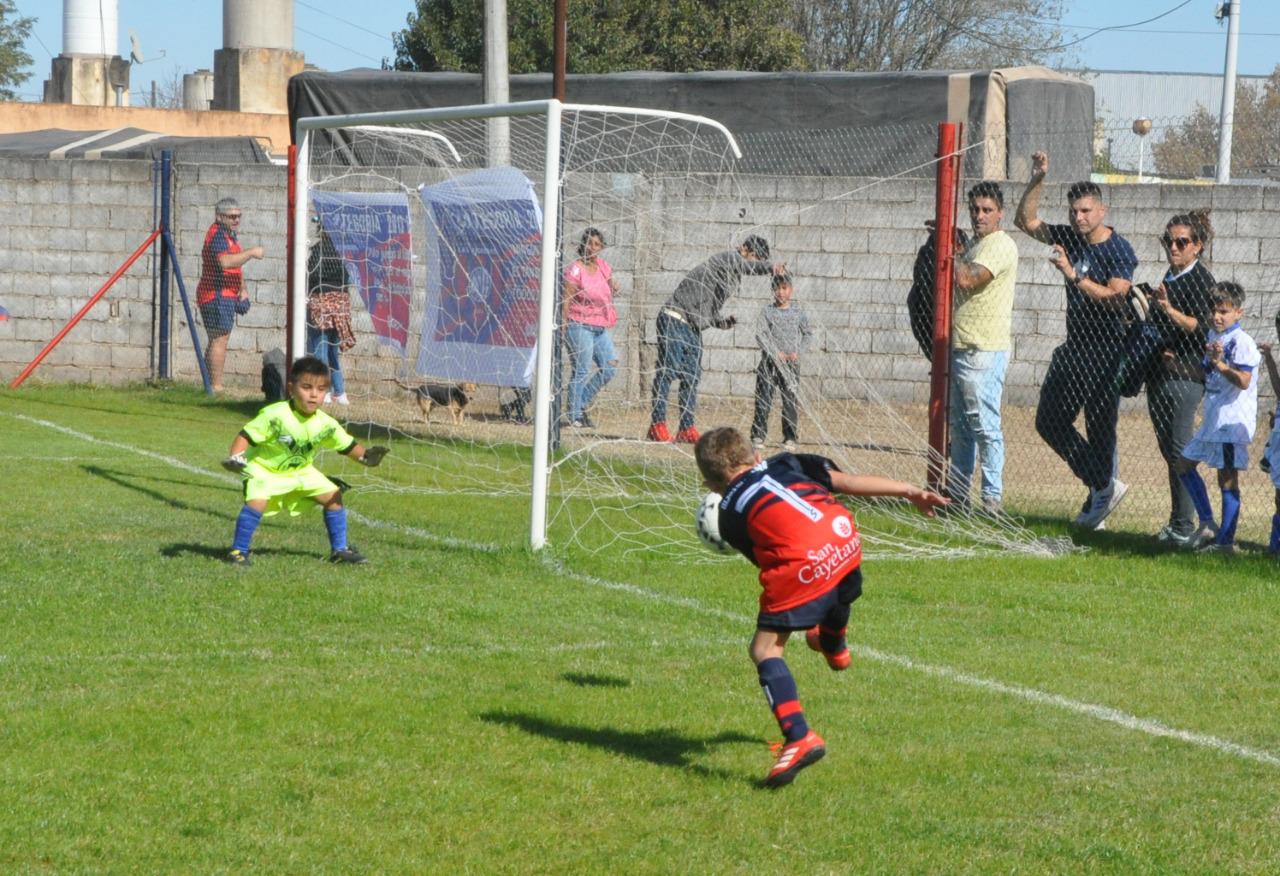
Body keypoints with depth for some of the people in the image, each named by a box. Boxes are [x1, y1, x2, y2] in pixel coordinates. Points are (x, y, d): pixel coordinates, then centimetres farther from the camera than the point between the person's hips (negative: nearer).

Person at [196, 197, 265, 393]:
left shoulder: (230, 235, 18)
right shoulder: (217, 234, -15)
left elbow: (236, 265, 30)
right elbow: (225, 262, -33)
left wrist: (243, 290, 21)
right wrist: (251, 253, -28)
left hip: (227, 295, 11)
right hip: (217, 294, -11)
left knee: (216, 340, 14)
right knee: (220, 339, -13)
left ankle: (211, 384, 19)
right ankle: (216, 386, -15)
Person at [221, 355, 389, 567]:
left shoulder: (326, 424, -12)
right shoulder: (275, 416, -29)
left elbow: (347, 445, 0)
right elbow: (247, 435, -27)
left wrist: (364, 455, -19)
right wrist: (234, 457, -42)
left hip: (301, 471, 6)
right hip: (264, 470, -6)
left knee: (333, 496, 4)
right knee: (256, 502, -29)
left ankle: (340, 548, 19)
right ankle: (238, 551, -13)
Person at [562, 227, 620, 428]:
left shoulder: (603, 266, 11)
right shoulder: (575, 269, -9)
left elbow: (608, 294, 25)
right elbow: (567, 299, -12)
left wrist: (613, 288, 2)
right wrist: (563, 325, -18)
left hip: (600, 327, 7)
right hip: (580, 326, -7)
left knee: (610, 368, 4)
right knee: (581, 371, -6)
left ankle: (582, 402, 18)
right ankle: (575, 415, 2)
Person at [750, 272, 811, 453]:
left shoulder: (798, 312, 6)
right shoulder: (768, 312, 1)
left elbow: (807, 334, 12)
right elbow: (761, 335, -6)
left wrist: (798, 352, -3)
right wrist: (775, 352, -16)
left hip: (791, 362, 1)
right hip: (769, 361, -1)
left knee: (790, 401, 2)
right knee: (764, 399, -3)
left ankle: (789, 438, 8)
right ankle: (758, 436, 2)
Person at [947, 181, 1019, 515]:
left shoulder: (1000, 245, -12)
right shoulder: (976, 244, 19)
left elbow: (967, 278, -23)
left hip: (984, 350, -10)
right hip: (963, 349, 10)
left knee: (984, 425, -9)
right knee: (961, 427, 14)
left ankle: (993, 498, -7)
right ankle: (956, 494, 20)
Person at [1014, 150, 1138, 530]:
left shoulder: (1118, 250, -12)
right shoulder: (1070, 238, 8)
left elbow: (1115, 297, -23)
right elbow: (1026, 220, 13)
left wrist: (1074, 275, -27)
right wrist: (1037, 180, 2)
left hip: (1105, 352, -8)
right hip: (1074, 347, 8)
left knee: (1100, 430, -4)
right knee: (1049, 421, 9)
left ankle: (1100, 494, 6)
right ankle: (1105, 485, 14)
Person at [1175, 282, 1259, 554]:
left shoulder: (1241, 342, -14)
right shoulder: (1213, 336, 14)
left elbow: (1243, 381, -24)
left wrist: (1221, 364, -36)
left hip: (1232, 421, -10)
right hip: (1211, 419, 10)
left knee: (1227, 477, -7)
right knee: (1185, 463, 13)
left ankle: (1225, 540, -5)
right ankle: (1207, 524, 17)